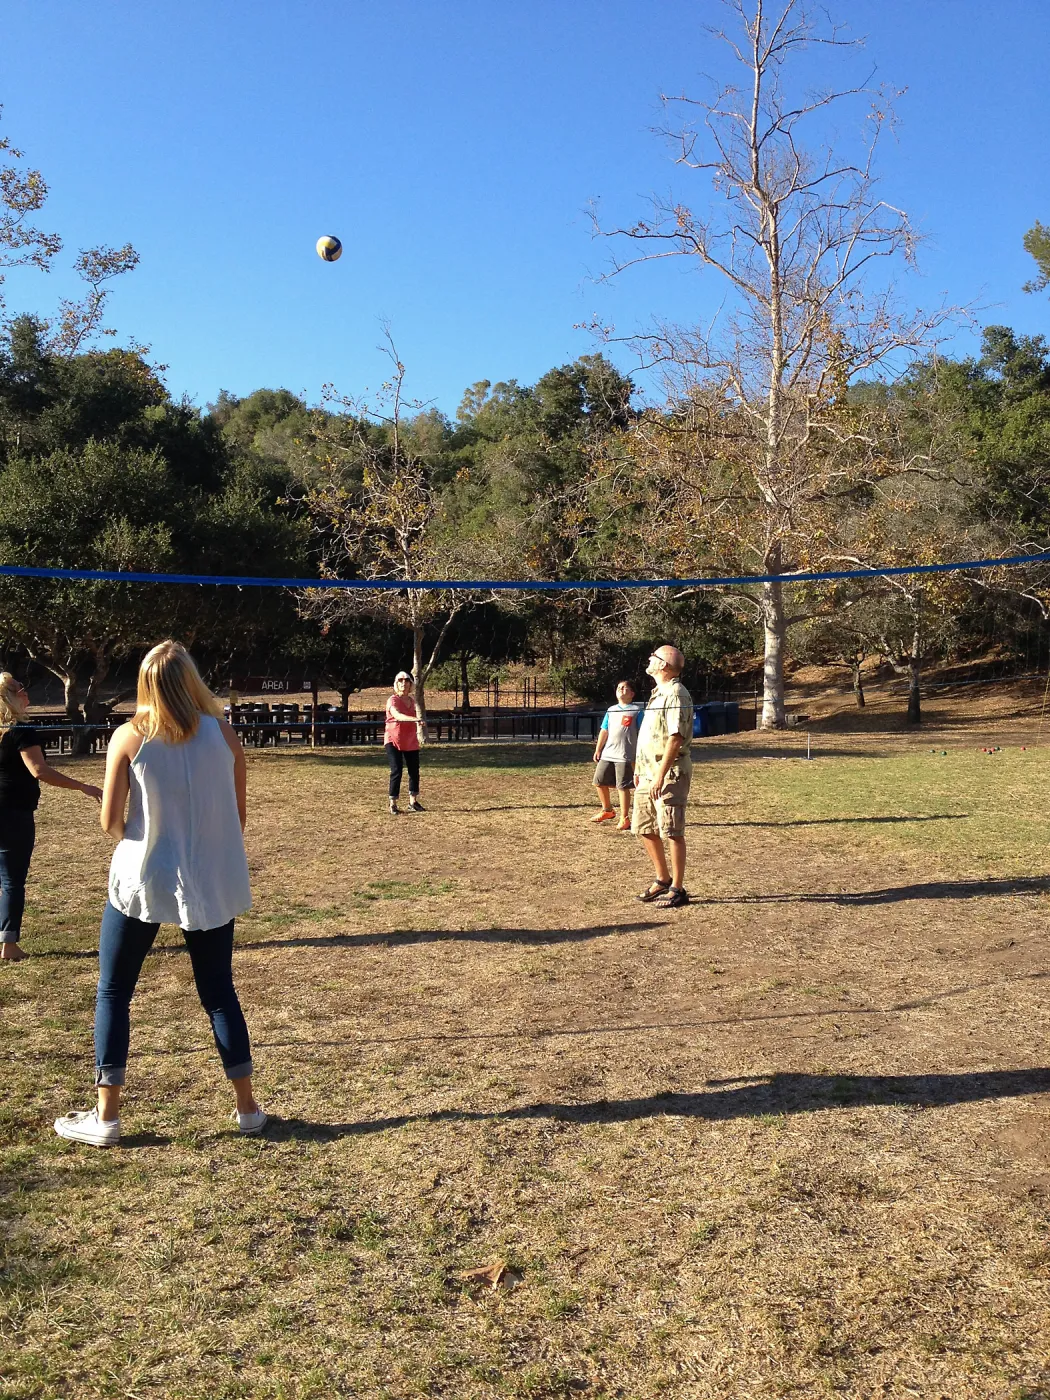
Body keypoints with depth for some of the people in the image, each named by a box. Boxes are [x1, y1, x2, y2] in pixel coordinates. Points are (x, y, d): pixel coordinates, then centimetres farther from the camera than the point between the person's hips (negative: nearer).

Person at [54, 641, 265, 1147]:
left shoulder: (129, 737, -10)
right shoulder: (223, 735, -4)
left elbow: (110, 821, -9)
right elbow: (239, 814, 2)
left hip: (143, 879, -2)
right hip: (213, 883, 2)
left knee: (113, 992, 13)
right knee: (219, 992, 14)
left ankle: (106, 1116, 15)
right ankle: (247, 1107, 19)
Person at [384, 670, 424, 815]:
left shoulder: (412, 699, 9)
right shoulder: (393, 700, -12)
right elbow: (397, 715, -31)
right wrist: (415, 719, -46)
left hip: (411, 741, 6)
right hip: (394, 740, -6)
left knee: (414, 770, 8)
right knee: (396, 771, -10)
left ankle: (413, 802, 20)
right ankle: (393, 804, -4)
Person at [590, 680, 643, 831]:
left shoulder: (637, 711, -1)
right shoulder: (611, 710, 16)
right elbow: (604, 731, 16)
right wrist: (598, 750, 10)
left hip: (625, 756, -6)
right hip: (607, 754, 6)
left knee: (623, 787, -5)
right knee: (600, 782, 10)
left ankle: (624, 819, 5)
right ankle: (607, 811, 30)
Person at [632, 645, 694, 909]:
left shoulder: (675, 694, -14)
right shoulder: (658, 693, 17)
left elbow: (675, 738, -21)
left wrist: (660, 776, -24)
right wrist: (639, 770, 20)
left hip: (669, 773, -10)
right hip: (649, 773, 10)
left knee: (671, 832, -5)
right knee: (644, 828, 14)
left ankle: (677, 890, 3)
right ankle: (662, 880, 27)